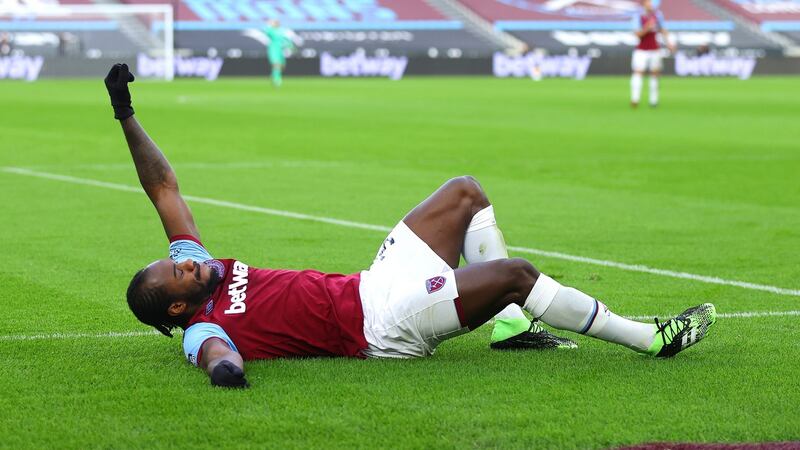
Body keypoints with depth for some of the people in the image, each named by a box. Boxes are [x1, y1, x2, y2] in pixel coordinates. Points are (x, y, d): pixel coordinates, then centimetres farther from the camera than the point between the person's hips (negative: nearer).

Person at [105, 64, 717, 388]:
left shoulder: (192, 263, 6)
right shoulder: (203, 330, -18)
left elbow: (165, 189, 6)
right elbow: (219, 349, -42)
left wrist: (127, 115, 0)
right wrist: (224, 366, -67)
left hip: (371, 285, 10)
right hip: (384, 325, -10)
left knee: (467, 193, 11)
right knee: (517, 272, -20)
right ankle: (652, 339, -7)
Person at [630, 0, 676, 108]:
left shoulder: (657, 14, 3)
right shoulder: (638, 16, -8)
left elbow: (662, 30, 15)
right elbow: (637, 34, -14)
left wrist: (668, 43, 8)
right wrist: (647, 28, -30)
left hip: (655, 49, 4)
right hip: (641, 50, -4)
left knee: (655, 74, 4)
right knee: (638, 72, -13)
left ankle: (653, 100, 13)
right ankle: (634, 100, -16)